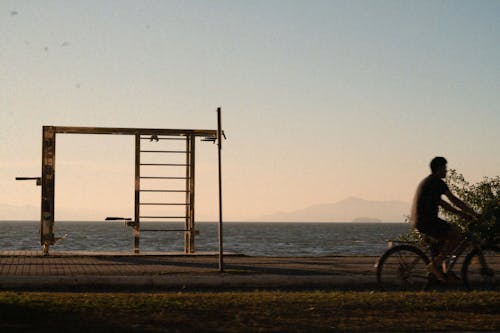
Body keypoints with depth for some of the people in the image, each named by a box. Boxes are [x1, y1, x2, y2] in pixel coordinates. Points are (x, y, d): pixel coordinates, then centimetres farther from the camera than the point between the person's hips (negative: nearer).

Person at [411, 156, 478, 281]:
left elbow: (442, 203, 26)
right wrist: (473, 213, -5)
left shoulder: (427, 182, 22)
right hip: (426, 221, -10)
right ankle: (436, 264, -8)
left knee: (449, 236, 19)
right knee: (456, 234, -11)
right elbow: (454, 200, -11)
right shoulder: (437, 182, -9)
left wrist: (461, 213, 23)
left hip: (419, 221, 10)